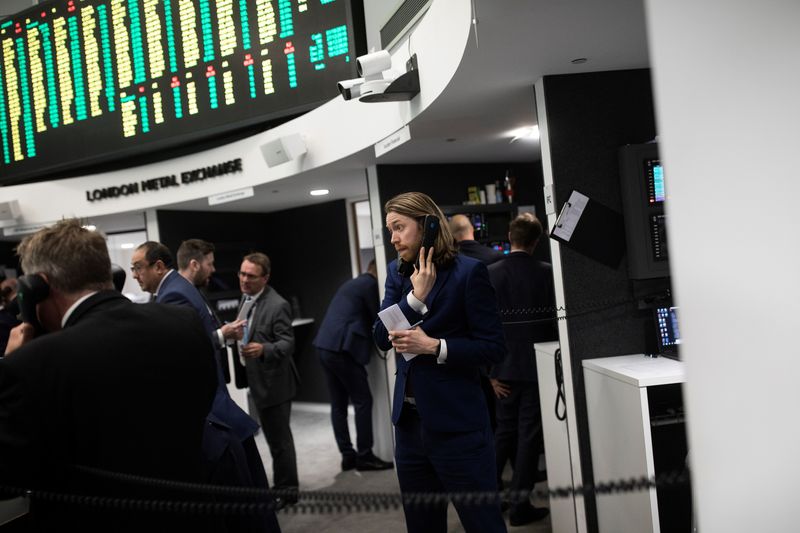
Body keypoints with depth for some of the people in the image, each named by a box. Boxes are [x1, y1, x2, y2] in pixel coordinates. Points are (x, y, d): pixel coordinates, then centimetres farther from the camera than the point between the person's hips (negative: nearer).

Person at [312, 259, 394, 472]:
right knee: (363, 401, -2)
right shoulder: (370, 284, -5)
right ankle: (364, 456, 2)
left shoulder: (353, 283, 23)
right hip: (342, 348, -9)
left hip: (325, 346, 9)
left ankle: (347, 455, 16)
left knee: (338, 404, 11)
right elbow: (378, 317, -3)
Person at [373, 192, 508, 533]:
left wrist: (434, 346, -20)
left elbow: (494, 348, -11)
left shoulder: (468, 272, -10)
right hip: (409, 421, 6)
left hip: (456, 424, -6)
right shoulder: (397, 272, 8)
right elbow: (381, 337, -1)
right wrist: (416, 295, -13)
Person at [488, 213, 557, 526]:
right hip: (538, 367, -2)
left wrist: (490, 372, 1)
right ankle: (519, 506, 12)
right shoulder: (547, 273, -9)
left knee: (504, 430, 18)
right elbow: (559, 320, -5)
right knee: (529, 435, 6)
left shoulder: (490, 275, -5)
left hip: (505, 368, 2)